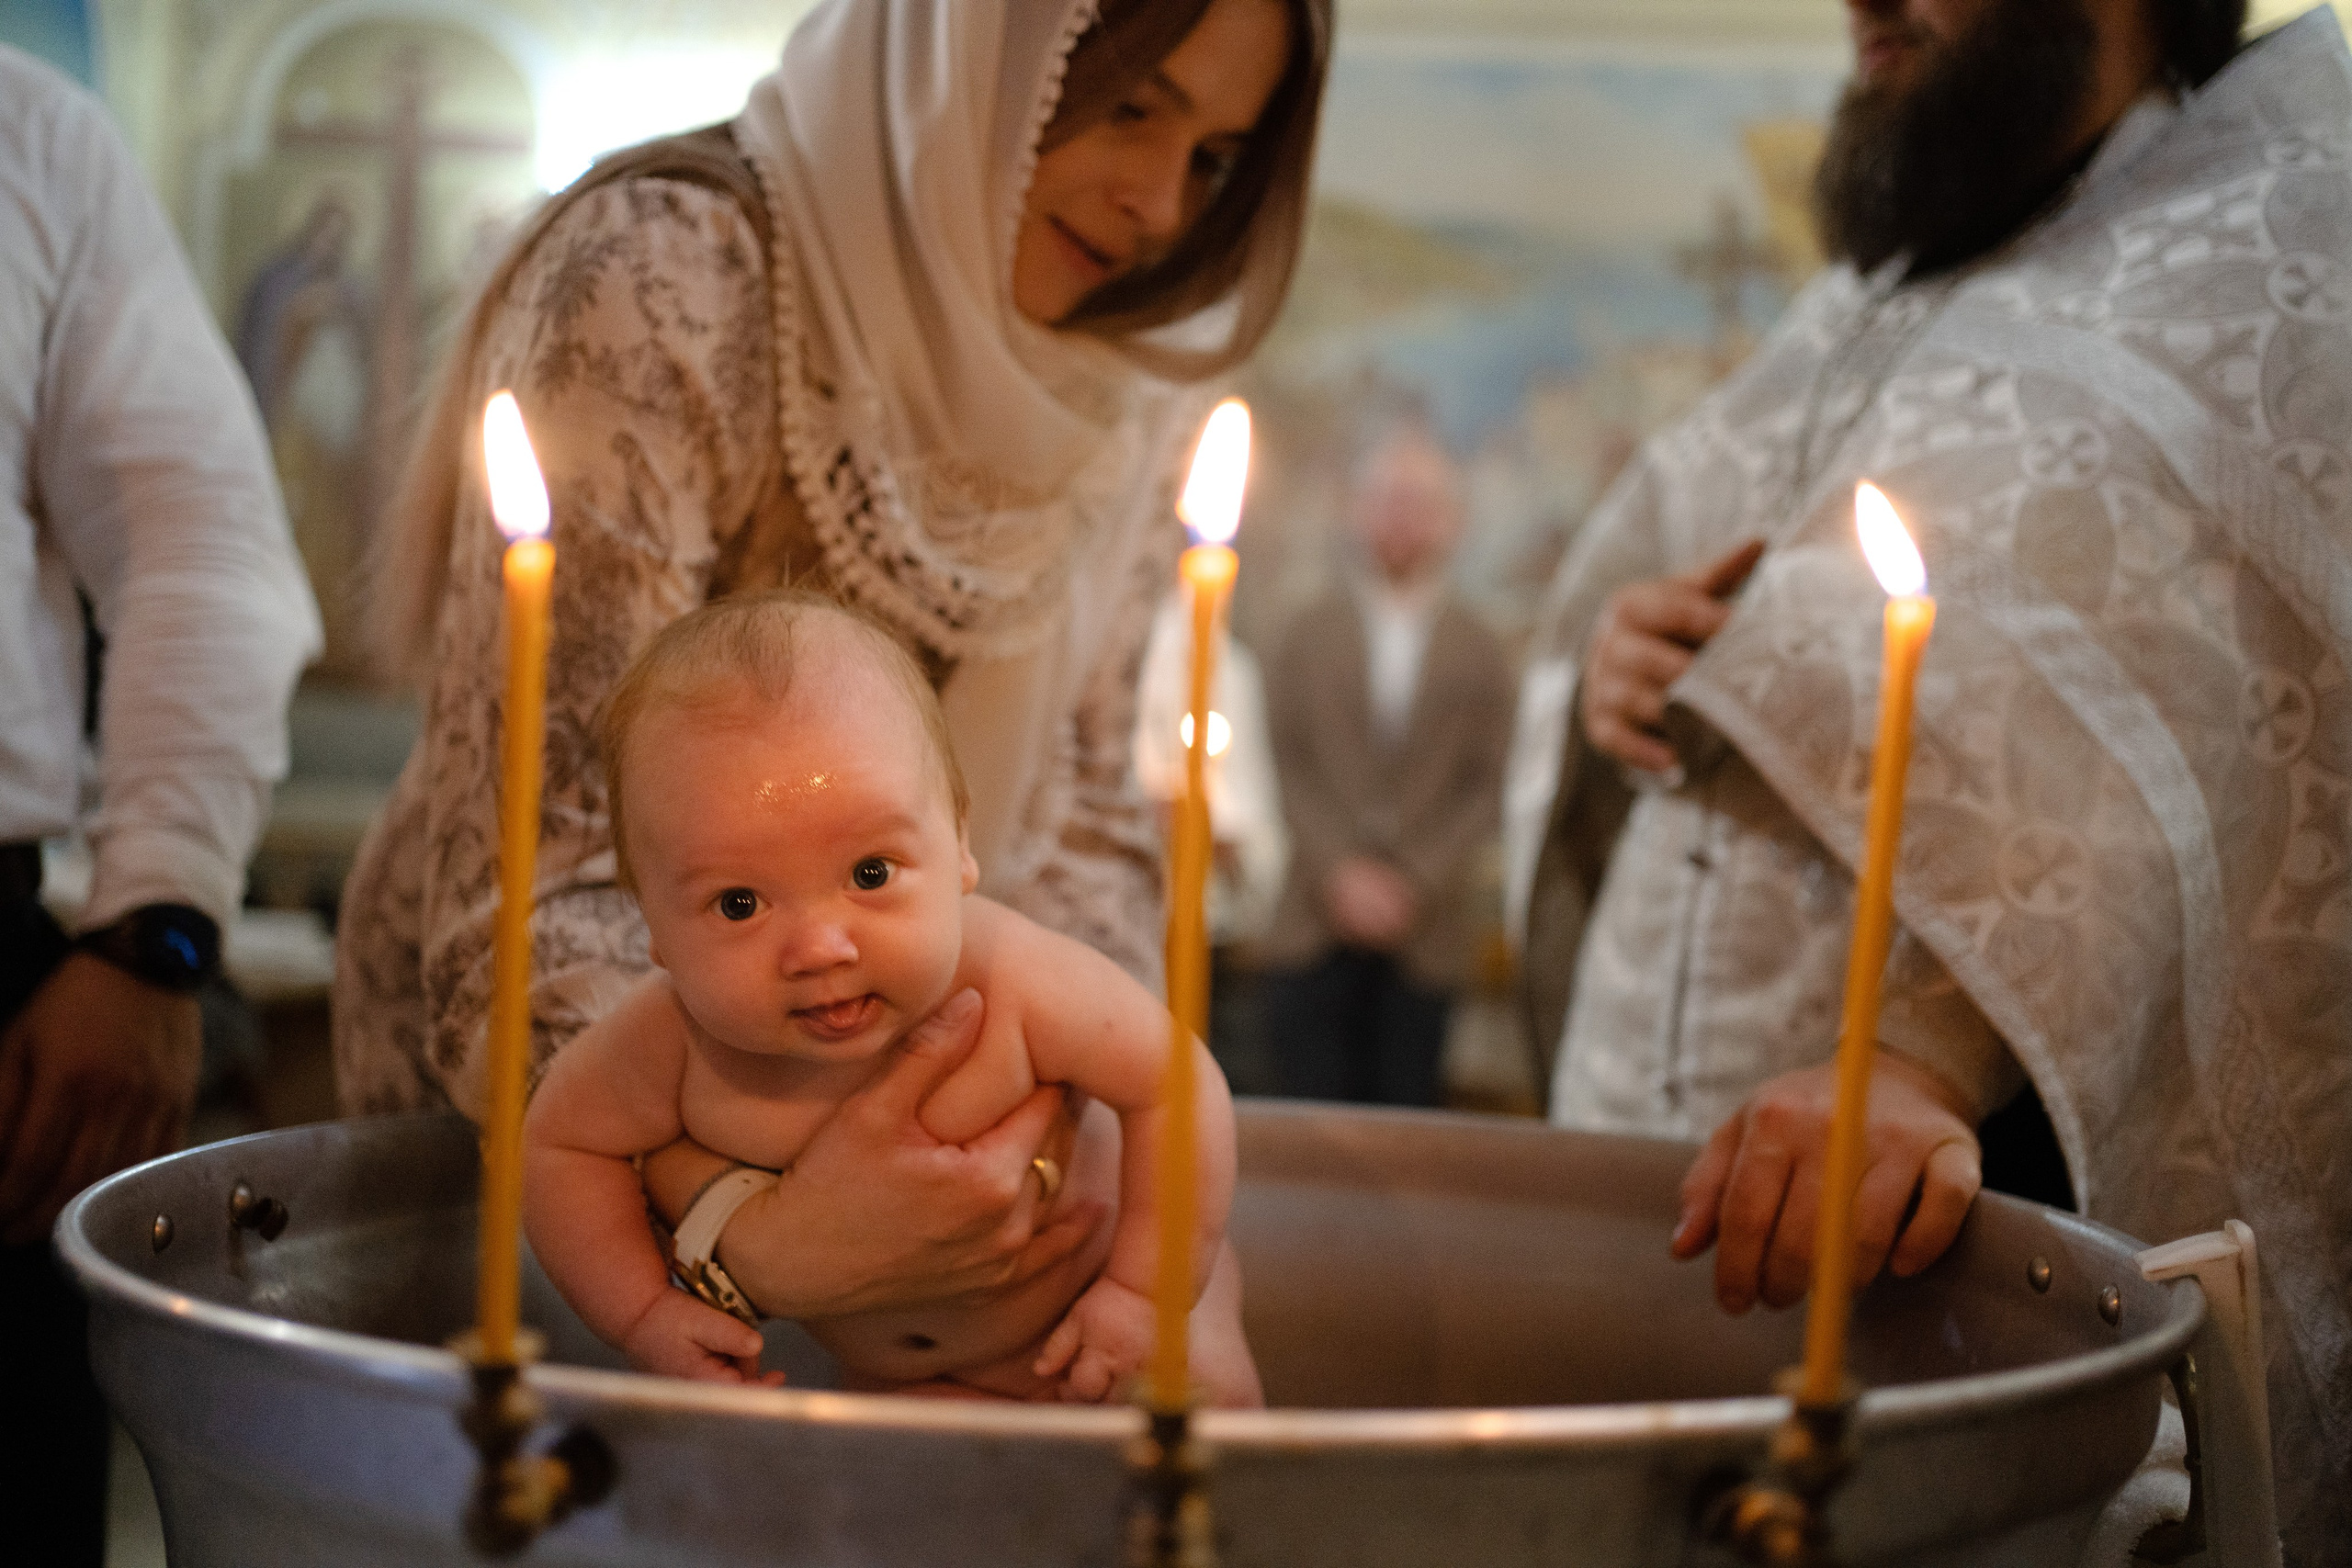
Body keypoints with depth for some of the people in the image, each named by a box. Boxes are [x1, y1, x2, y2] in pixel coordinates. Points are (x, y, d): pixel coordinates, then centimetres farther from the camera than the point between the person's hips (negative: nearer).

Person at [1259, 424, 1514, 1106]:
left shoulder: (1478, 652, 6)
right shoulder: (1308, 634, 10)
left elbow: (1485, 789, 2)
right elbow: (1290, 769, 4)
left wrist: (1412, 884, -8)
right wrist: (1339, 873, -8)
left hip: (1423, 931, 0)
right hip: (1318, 926, 0)